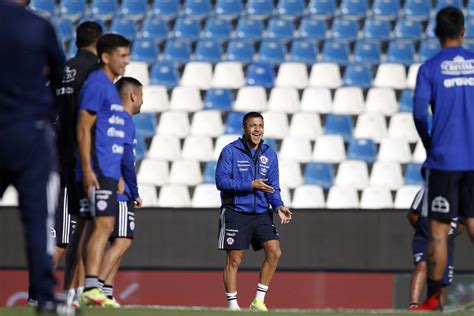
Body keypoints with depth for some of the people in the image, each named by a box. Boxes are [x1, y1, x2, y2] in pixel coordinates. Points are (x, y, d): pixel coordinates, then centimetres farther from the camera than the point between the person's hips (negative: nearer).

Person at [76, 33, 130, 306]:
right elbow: (84, 129, -15)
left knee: (102, 227, 7)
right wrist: (87, 169, -21)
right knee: (103, 225, -15)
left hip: (109, 171, 10)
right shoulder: (96, 84, -9)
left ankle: (92, 288, 7)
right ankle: (91, 287, -20)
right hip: (98, 170, -10)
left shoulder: (110, 86, 21)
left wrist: (118, 176, 26)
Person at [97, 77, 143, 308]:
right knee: (122, 241, -14)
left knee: (121, 242, 11)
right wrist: (135, 193, -8)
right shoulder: (125, 121, -9)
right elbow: (126, 159, -16)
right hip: (120, 193, -10)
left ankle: (107, 292, 6)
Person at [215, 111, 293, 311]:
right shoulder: (230, 151, -7)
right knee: (234, 260, 0)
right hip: (236, 213, -4)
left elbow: (272, 187, 8)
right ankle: (232, 306, 9)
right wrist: (251, 185, -22)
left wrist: (278, 206, -11)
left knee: (274, 252, -9)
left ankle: (259, 301, 1)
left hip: (261, 214, 4)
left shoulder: (269, 155, 8)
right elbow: (221, 181, -15)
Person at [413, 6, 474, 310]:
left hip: (444, 160, -3)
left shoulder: (429, 68, -3)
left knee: (438, 229, 1)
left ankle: (434, 297, 2)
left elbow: (419, 114, -7)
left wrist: (429, 146, 9)